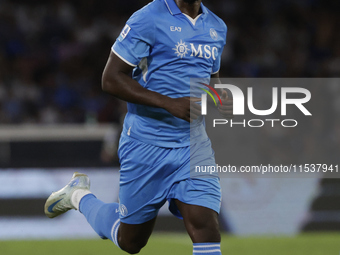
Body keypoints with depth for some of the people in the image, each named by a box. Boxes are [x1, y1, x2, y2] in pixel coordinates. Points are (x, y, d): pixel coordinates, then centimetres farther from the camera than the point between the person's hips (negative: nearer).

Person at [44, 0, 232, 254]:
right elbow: (111, 79, -15)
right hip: (147, 145, -5)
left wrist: (221, 100, 1)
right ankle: (79, 195, 38)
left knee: (207, 232, -13)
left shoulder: (216, 28, 9)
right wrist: (170, 103, -24)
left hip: (194, 145, 5)